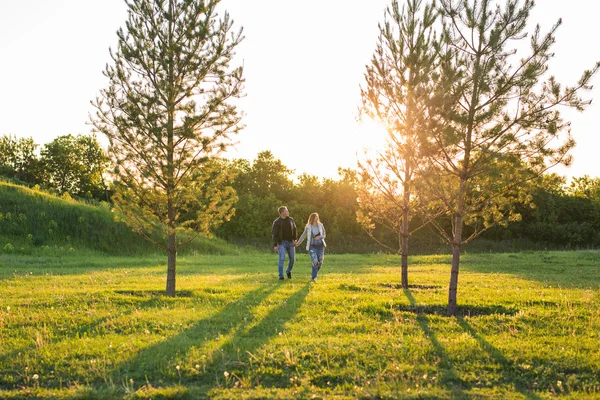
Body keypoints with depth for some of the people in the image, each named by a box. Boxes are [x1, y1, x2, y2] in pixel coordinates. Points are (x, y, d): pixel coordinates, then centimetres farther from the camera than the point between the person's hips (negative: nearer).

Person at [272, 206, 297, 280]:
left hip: (290, 242, 4)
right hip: (282, 242, -4)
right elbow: (275, 234, -9)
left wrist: (294, 239, -3)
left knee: (292, 259, 7)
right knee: (282, 259, -15)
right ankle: (281, 276, -8)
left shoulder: (291, 219, 4)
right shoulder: (277, 222, -8)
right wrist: (275, 245, -16)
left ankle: (288, 271, 33)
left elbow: (295, 230, 11)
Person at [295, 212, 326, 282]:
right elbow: (303, 235, 9)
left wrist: (320, 237, -14)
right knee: (315, 262, -19)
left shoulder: (320, 225, 2)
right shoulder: (308, 227, -3)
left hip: (320, 246, 3)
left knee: (320, 263, 3)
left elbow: (324, 235, 6)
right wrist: (298, 243, 12)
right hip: (312, 247, -3)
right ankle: (314, 277, -4)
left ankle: (314, 274, 30)